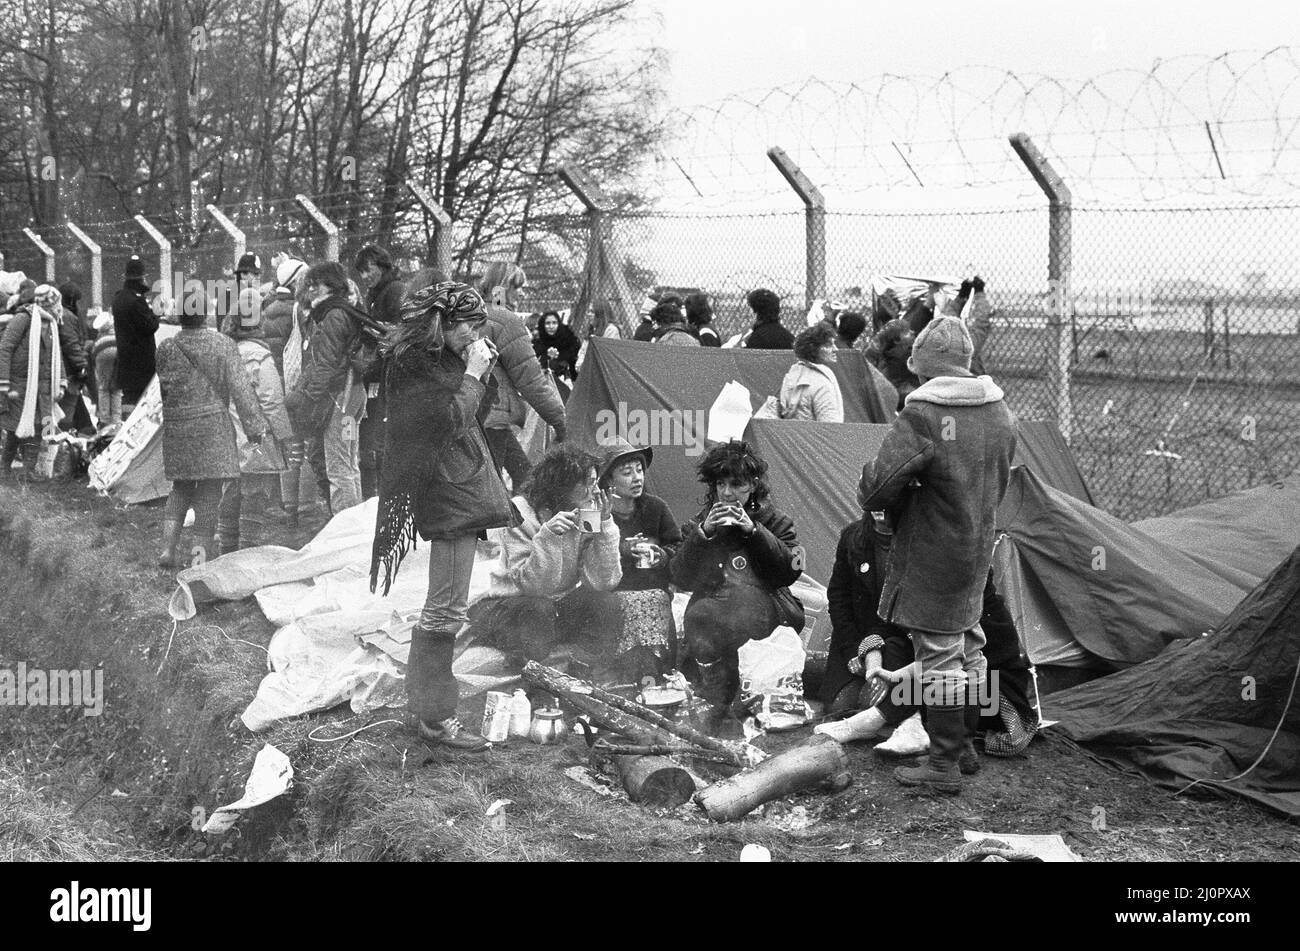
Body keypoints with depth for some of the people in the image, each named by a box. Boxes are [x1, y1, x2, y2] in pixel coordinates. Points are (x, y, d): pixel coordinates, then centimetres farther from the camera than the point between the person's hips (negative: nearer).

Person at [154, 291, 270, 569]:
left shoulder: (166, 348, 1)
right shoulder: (222, 344, -7)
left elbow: (165, 389, 6)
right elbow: (240, 387, -7)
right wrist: (255, 425, -3)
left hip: (176, 427, 3)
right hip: (212, 424, -3)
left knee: (181, 486, 15)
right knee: (209, 488, 3)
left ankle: (168, 548, 5)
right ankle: (202, 551, 2)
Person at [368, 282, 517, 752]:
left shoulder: (440, 356, 16)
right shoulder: (412, 361, -13)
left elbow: (475, 417, 18)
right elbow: (449, 420, -19)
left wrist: (484, 373, 5)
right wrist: (473, 373, -11)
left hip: (463, 485, 10)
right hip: (447, 489, -10)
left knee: (442, 606, 14)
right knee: (447, 608, -9)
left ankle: (424, 700, 22)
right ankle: (435, 716, -3)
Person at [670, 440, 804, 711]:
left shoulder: (775, 521, 15)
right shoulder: (701, 522, 18)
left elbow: (790, 571, -1)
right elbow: (681, 579, 6)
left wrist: (753, 530, -7)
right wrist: (703, 533, -6)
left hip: (763, 604, -2)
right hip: (713, 602, 2)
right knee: (700, 613, -35)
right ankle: (717, 706, -22)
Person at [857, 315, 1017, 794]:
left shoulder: (922, 416, -22)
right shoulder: (1000, 413, 3)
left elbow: (876, 485, -23)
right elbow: (998, 483, 11)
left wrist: (885, 504, -2)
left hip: (931, 556, -7)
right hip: (978, 548, 7)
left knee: (939, 654, 0)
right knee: (968, 642, 21)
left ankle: (944, 765, 7)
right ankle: (968, 742, 35)